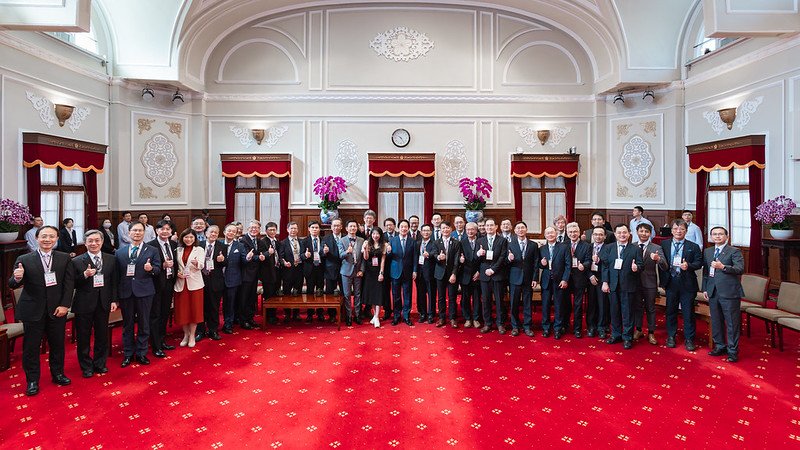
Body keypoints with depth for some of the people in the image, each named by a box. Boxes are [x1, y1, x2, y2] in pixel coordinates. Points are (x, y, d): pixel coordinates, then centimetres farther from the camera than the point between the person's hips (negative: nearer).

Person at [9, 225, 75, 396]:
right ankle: (32, 380, 24)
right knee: (31, 347, 9)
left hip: (57, 310, 1)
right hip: (32, 310, -1)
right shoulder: (24, 259, -4)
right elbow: (12, 285, -5)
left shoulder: (64, 258, -1)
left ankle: (57, 373, 32)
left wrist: (65, 305, -10)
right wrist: (17, 279, -29)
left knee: (57, 344, 14)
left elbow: (69, 283, -2)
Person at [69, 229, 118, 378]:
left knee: (102, 336, 13)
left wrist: (114, 300, 0)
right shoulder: (77, 261, -6)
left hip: (103, 304, 2)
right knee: (83, 338, 9)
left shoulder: (111, 259, 2)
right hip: (84, 304, -2)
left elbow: (114, 282, 5)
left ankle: (100, 364, 30)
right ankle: (86, 367, 26)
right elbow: (72, 285, -6)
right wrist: (84, 275, -23)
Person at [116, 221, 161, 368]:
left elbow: (158, 269, 0)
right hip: (125, 292, 2)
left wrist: (151, 269, -23)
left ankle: (141, 353, 20)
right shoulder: (120, 252, 7)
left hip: (144, 292, -1)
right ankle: (127, 354, 24)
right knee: (127, 324, 11)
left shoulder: (153, 251, 2)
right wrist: (116, 293, 0)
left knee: (144, 324, 7)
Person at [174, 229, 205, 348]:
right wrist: (177, 273, -7)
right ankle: (186, 335, 23)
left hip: (194, 283, -3)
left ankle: (192, 336, 16)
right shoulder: (178, 250, 9)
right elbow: (175, 265, 14)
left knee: (194, 310, 2)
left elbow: (201, 265, -16)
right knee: (182, 310, 7)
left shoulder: (199, 250, 0)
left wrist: (196, 263, -38)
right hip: (181, 283, 3)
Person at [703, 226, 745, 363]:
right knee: (716, 322, 13)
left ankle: (732, 351, 10)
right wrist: (705, 289, 12)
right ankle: (720, 346, 27)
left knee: (732, 323, 1)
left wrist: (723, 267, -28)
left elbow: (740, 269, -15)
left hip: (729, 293, -5)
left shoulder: (734, 251, -3)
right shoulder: (707, 252, 14)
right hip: (713, 292, 5)